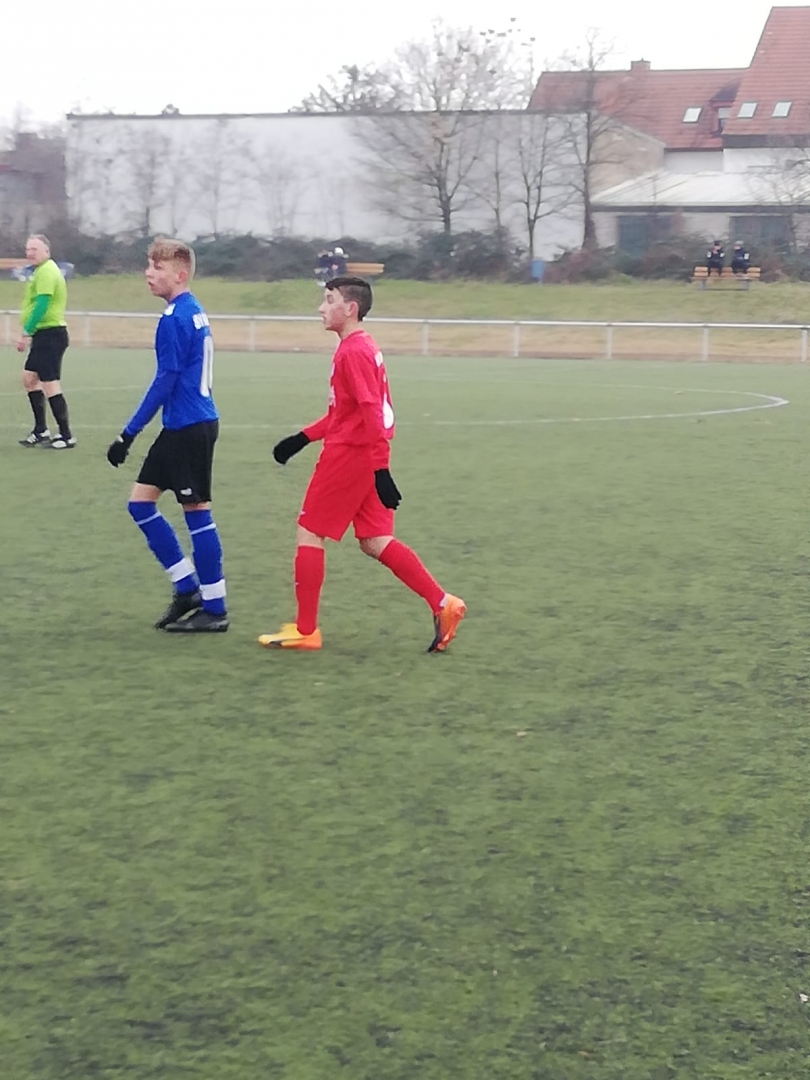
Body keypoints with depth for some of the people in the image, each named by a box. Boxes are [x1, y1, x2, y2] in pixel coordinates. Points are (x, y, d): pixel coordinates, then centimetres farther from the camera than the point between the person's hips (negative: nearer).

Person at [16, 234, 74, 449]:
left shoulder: (46, 272, -16)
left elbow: (41, 305, -23)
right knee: (29, 377, 16)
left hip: (50, 335, -11)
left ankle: (66, 437, -4)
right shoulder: (42, 271, 17)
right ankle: (41, 430, 23)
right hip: (44, 335, 11)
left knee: (50, 385, -9)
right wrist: (29, 334, 18)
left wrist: (26, 333, -22)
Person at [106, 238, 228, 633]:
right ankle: (187, 587, 17)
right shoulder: (194, 312, 13)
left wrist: (129, 434, -14)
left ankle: (214, 610, 6)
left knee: (196, 510, -2)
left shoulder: (173, 319, -16)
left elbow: (165, 381, -18)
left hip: (189, 428, -9)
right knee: (141, 500, 11)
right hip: (184, 426, 9)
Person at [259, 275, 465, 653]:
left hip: (347, 456, -9)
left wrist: (380, 468, -26)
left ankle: (305, 630, 7)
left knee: (309, 534, 1)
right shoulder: (360, 347, 15)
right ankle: (442, 604, 6)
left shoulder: (353, 352, -16)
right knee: (375, 542, 10)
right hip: (363, 459, 9)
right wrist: (302, 438, 20)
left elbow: (371, 411, -23)